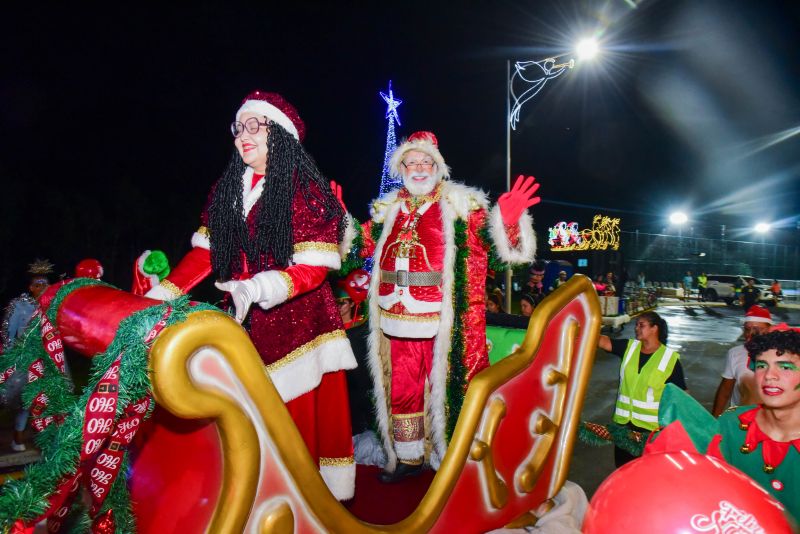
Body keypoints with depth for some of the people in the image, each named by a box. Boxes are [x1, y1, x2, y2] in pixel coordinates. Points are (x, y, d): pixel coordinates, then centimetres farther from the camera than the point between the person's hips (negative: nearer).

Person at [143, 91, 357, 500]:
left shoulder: (306, 190, -6)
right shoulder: (227, 190, 12)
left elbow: (313, 268, -13)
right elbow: (204, 252, 13)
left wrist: (258, 288, -26)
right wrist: (160, 293, 4)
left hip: (295, 318, -5)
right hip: (242, 323, 5)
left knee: (303, 413, -2)